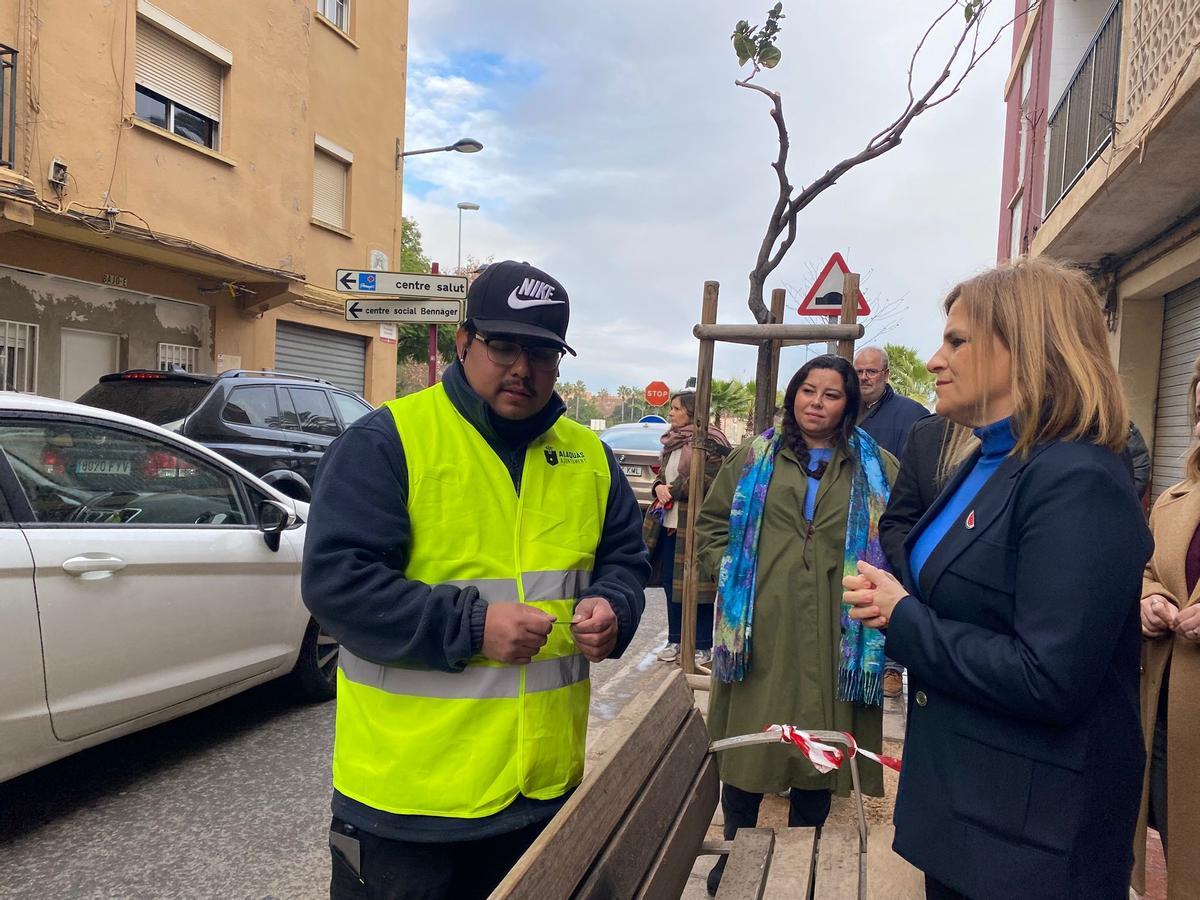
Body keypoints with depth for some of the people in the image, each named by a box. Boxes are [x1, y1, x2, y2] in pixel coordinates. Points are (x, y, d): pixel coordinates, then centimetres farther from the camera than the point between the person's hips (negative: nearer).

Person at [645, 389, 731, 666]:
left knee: (696, 588, 0)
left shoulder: (710, 443, -13)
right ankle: (675, 640, 27)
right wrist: (659, 487, -2)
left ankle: (703, 647, 13)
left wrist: (672, 490, -12)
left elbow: (710, 480, -21)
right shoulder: (672, 441, 14)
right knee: (671, 584, 14)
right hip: (668, 524, 8)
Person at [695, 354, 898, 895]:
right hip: (757, 631, 0)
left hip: (834, 638, 0)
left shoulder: (877, 468, 5)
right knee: (748, 742, 9)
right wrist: (730, 573, 2)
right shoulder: (754, 459, 7)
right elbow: (710, 523, 13)